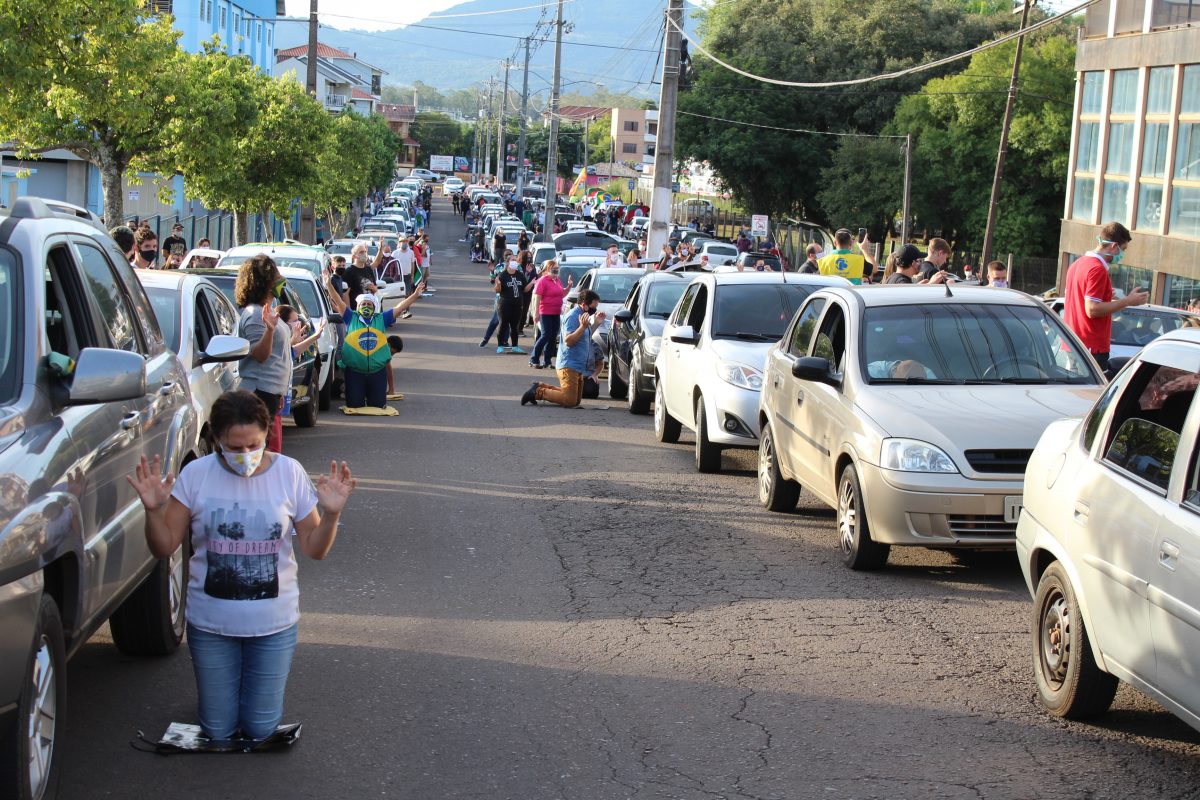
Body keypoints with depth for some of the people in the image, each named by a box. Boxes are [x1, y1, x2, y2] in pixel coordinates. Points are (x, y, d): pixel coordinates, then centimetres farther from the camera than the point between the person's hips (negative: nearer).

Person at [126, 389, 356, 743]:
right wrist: (153, 510, -24)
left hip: (273, 624, 0)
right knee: (218, 730, 12)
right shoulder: (196, 475, -11)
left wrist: (330, 514, -23)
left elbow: (314, 549, -4)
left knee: (260, 730, 10)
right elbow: (164, 548, -6)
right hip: (210, 624, 0)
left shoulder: (289, 473, -10)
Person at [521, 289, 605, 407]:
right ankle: (538, 392, -6)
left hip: (578, 365, 10)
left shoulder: (583, 315, 13)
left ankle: (540, 387, 16)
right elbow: (568, 341, -22)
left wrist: (596, 324, 12)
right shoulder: (573, 317, -15)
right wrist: (583, 326, -30)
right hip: (568, 365, -10)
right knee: (569, 401, -17)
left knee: (576, 400, 13)